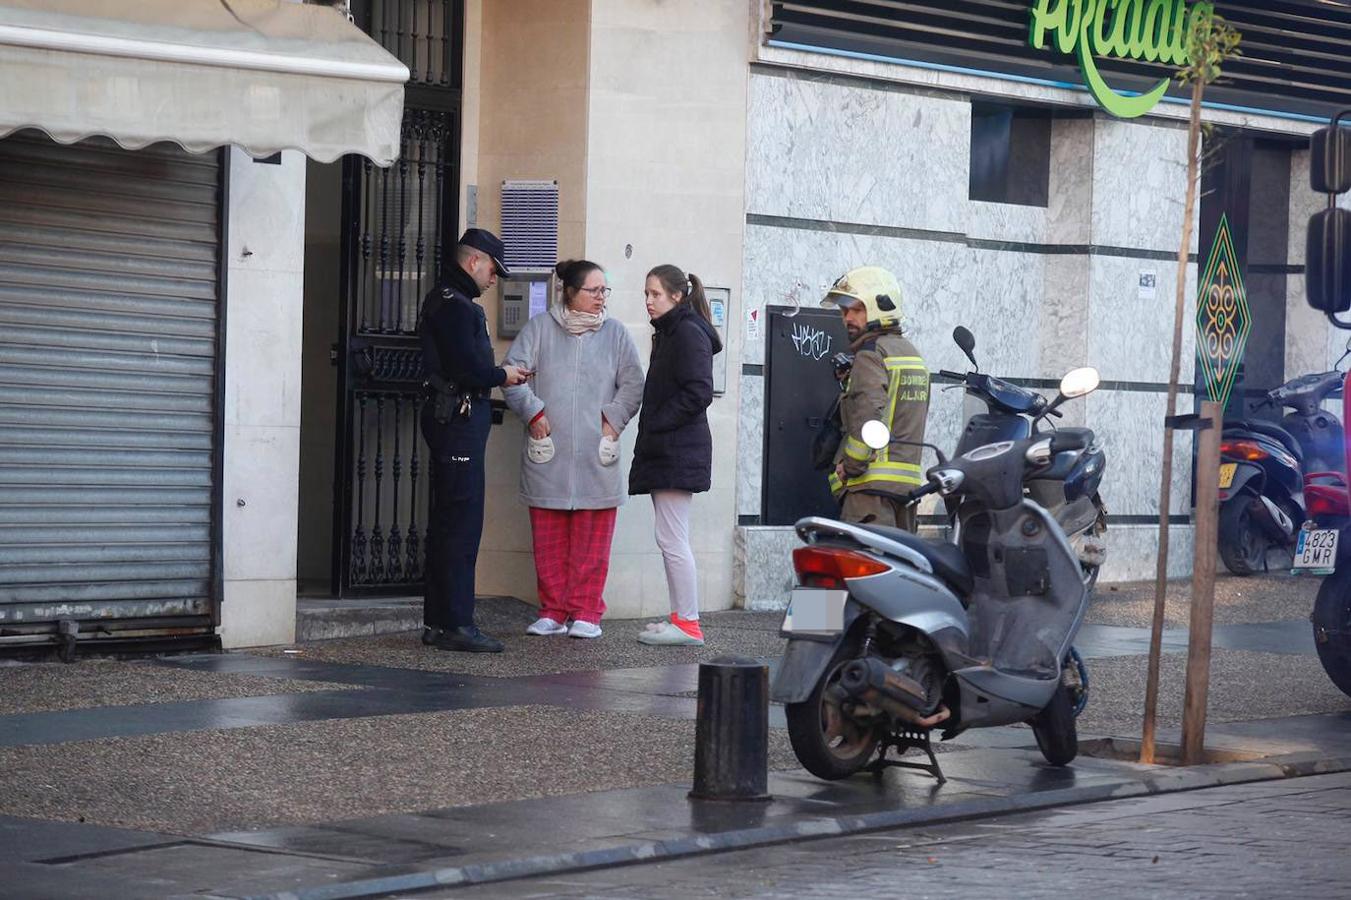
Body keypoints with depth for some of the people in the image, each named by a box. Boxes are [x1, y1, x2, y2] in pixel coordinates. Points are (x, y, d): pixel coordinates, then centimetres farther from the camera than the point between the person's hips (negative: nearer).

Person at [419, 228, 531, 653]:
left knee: (448, 522, 12)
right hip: (459, 421, -11)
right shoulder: (454, 306, -14)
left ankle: (437, 622, 16)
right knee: (462, 524, -10)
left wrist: (497, 375, 10)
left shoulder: (452, 302, 20)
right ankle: (455, 624, -9)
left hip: (454, 421, 11)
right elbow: (468, 370, -21)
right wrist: (502, 375, -4)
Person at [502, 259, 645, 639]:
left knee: (592, 541, -2)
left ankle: (586, 612, 4)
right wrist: (534, 413, -5)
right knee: (549, 540, 3)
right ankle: (553, 611, 11)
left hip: (595, 456, 0)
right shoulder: (540, 329, 6)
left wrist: (613, 420, -2)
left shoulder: (615, 334, 9)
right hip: (548, 453, 0)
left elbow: (633, 384, 9)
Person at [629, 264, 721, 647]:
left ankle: (688, 625, -7)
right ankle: (680, 617, 14)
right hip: (665, 453, 10)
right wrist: (650, 432, 11)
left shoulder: (689, 333, -11)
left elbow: (698, 393, -20)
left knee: (672, 539, -10)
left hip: (678, 454, -10)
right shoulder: (668, 333, 19)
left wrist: (654, 425, -16)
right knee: (671, 539, 11)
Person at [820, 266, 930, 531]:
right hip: (909, 481, 9)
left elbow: (868, 415, -19)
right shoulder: (913, 354, 21)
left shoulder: (872, 353, -8)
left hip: (874, 481, -9)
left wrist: (849, 466, -11)